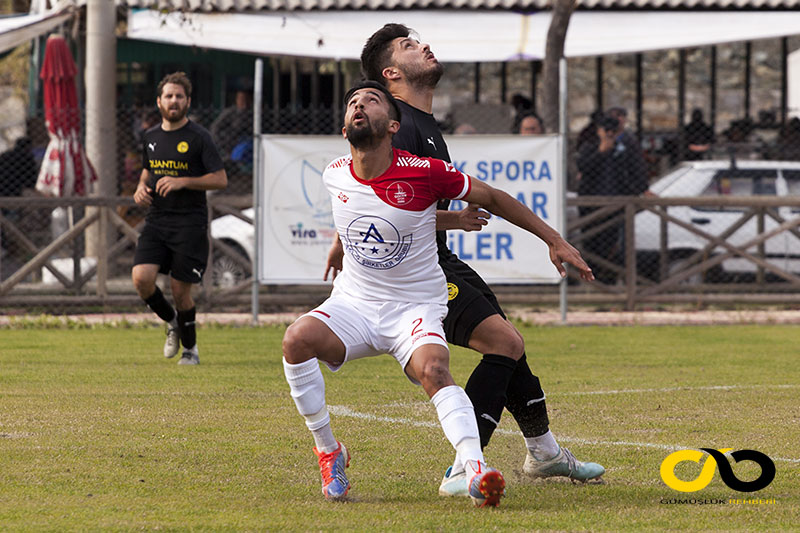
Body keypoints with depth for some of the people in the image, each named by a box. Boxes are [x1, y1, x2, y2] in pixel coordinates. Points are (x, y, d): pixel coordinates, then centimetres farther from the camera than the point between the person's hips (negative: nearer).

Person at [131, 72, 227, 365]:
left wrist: (182, 181, -18)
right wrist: (142, 187, 4)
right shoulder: (151, 137, 10)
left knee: (180, 289, -3)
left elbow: (220, 179, -8)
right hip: (156, 220, 4)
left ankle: (190, 348, 19)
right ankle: (173, 322, 15)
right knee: (141, 278, -14)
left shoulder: (199, 137, -6)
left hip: (189, 223, -4)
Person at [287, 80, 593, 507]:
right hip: (353, 304, 3)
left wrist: (554, 240, 0)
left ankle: (475, 471, -47)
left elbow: (491, 198, -2)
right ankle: (328, 451, -11)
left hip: (415, 309, -3)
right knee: (298, 338, -27)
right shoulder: (334, 176, -3)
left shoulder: (423, 173, -16)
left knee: (433, 370, -34)